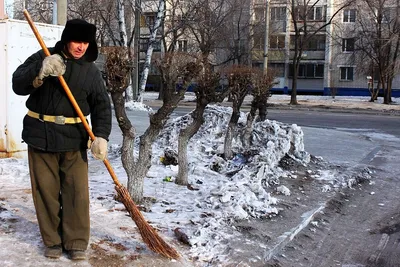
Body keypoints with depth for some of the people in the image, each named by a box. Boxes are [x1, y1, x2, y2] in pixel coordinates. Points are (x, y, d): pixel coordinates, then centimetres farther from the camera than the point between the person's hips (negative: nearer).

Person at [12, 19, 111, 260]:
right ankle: (52, 240, 19)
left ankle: (77, 242, 12)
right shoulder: (43, 57, 1)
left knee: (77, 191, 0)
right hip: (41, 136, 0)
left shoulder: (91, 71, 3)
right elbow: (18, 85, -8)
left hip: (74, 139, 1)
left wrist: (101, 136, -14)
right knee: (46, 191, 5)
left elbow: (102, 106, 0)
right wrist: (40, 71, -27)